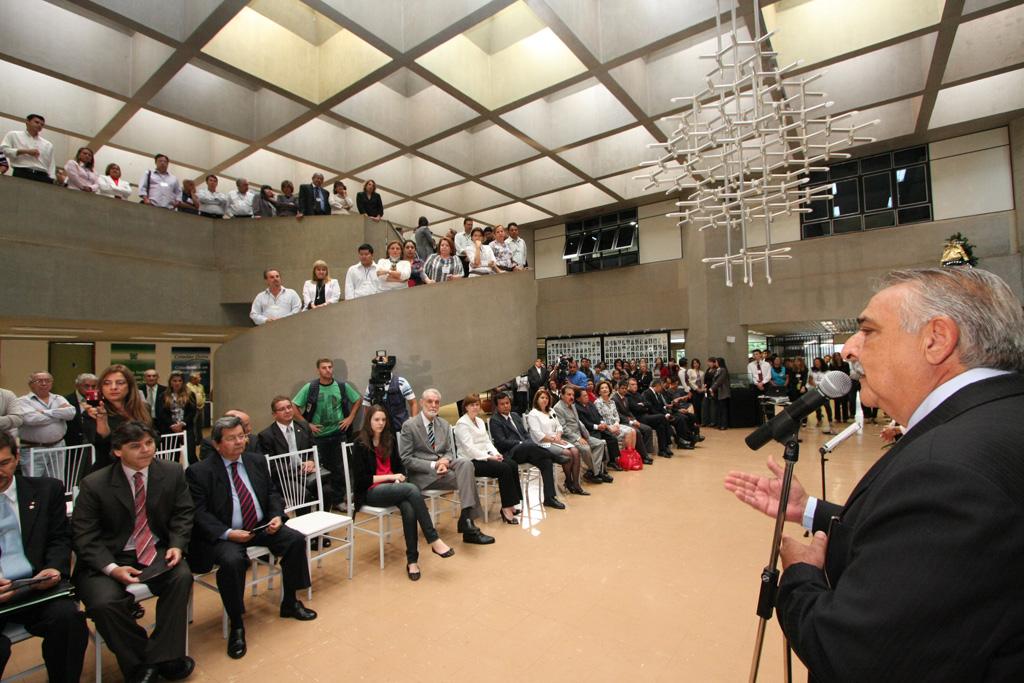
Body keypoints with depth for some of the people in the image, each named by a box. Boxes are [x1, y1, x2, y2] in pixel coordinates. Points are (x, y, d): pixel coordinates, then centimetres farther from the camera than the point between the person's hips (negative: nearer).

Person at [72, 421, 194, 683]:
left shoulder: (173, 473, -2)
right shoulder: (94, 484, -8)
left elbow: (183, 514, 4)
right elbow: (84, 536, -7)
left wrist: (177, 545, -14)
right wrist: (112, 568, -20)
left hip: (156, 552, 1)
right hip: (107, 558, -1)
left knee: (182, 577, -27)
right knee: (104, 602, -28)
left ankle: (164, 657, -10)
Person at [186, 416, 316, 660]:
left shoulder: (257, 460, 6)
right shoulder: (199, 472, -8)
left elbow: (272, 493, 12)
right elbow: (199, 513, -11)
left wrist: (277, 516, -7)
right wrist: (227, 533, -24)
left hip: (261, 528, 5)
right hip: (225, 535, -4)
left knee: (296, 540, -13)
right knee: (232, 561, -33)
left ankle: (289, 603, 9)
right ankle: (236, 625, -8)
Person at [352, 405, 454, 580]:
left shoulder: (389, 439, 11)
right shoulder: (360, 444, -5)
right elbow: (361, 478, -9)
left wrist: (399, 479, -5)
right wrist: (389, 477, -14)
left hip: (392, 487, 5)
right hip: (371, 491, -5)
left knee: (408, 508, -32)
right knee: (412, 489, -32)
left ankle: (412, 560, -27)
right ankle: (434, 541, -31)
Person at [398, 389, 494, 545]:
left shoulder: (444, 425, 12)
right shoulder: (409, 426, -5)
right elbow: (406, 460, -8)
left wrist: (445, 461, -13)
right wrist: (433, 465, -20)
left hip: (442, 465, 5)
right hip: (421, 473, -5)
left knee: (466, 463, -28)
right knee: (466, 477, -25)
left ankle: (466, 517, -28)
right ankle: (469, 526, -18)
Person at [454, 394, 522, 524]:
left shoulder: (480, 421, 17)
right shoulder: (462, 424, -10)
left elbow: (487, 441, 14)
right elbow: (469, 448, -18)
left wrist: (495, 453, -5)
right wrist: (489, 457, -21)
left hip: (484, 456, 8)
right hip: (471, 461, -8)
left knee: (513, 465, -16)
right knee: (504, 469, -26)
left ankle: (511, 503, -12)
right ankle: (506, 508, -18)